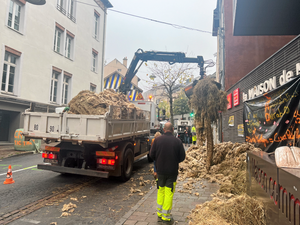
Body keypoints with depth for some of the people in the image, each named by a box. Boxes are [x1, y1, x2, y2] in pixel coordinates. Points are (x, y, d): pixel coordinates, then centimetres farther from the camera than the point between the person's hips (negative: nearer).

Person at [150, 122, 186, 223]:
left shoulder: (157, 140, -7)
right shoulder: (177, 141, -11)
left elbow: (152, 154, -3)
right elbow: (182, 157, -5)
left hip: (160, 170, 2)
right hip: (172, 171, -2)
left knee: (160, 191, 18)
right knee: (169, 193, 8)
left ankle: (160, 213, 28)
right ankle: (166, 216, 16)